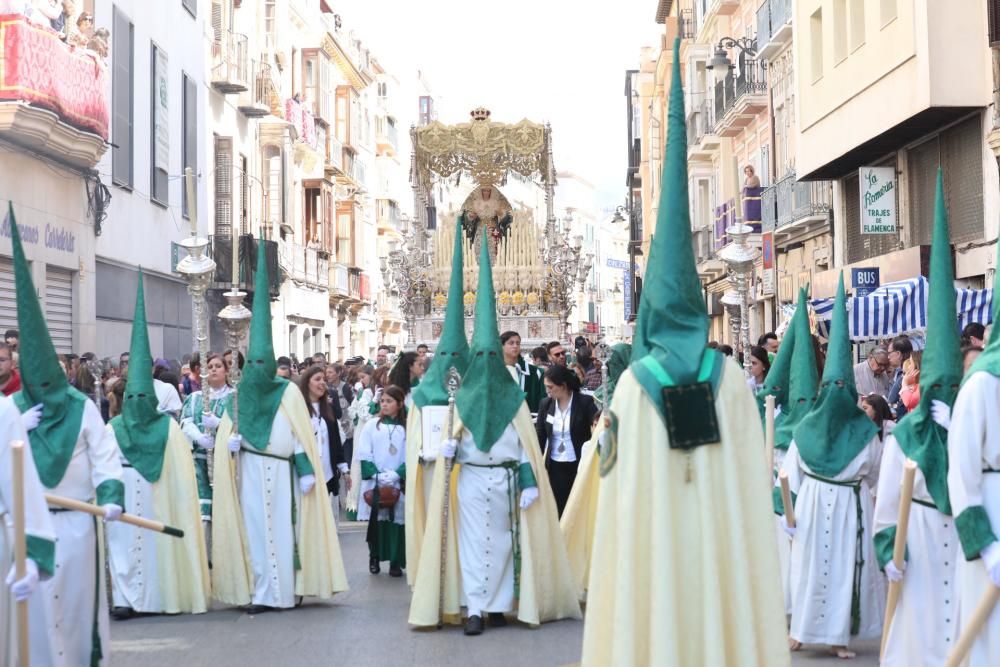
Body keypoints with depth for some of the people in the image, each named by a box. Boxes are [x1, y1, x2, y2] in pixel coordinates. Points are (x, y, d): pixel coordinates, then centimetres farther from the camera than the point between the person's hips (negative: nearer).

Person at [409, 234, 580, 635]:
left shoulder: (514, 398, 3)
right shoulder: (462, 397, 5)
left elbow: (526, 443, 1)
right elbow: (452, 437, 7)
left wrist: (529, 482, -7)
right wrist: (449, 447, -17)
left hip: (505, 479, 0)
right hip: (470, 478, 0)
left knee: (500, 540, 4)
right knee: (473, 540, -3)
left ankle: (496, 605, 13)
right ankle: (474, 609, -5)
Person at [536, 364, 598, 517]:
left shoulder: (585, 402, -8)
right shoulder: (545, 404, 3)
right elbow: (540, 436, 7)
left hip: (579, 466, -3)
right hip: (555, 468, 3)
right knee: (558, 511, 2)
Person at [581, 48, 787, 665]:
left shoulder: (635, 382, -4)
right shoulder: (732, 377, -1)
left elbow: (623, 476, -2)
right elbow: (753, 478, -2)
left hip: (652, 531, -1)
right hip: (725, 530, 1)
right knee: (726, 612, 8)